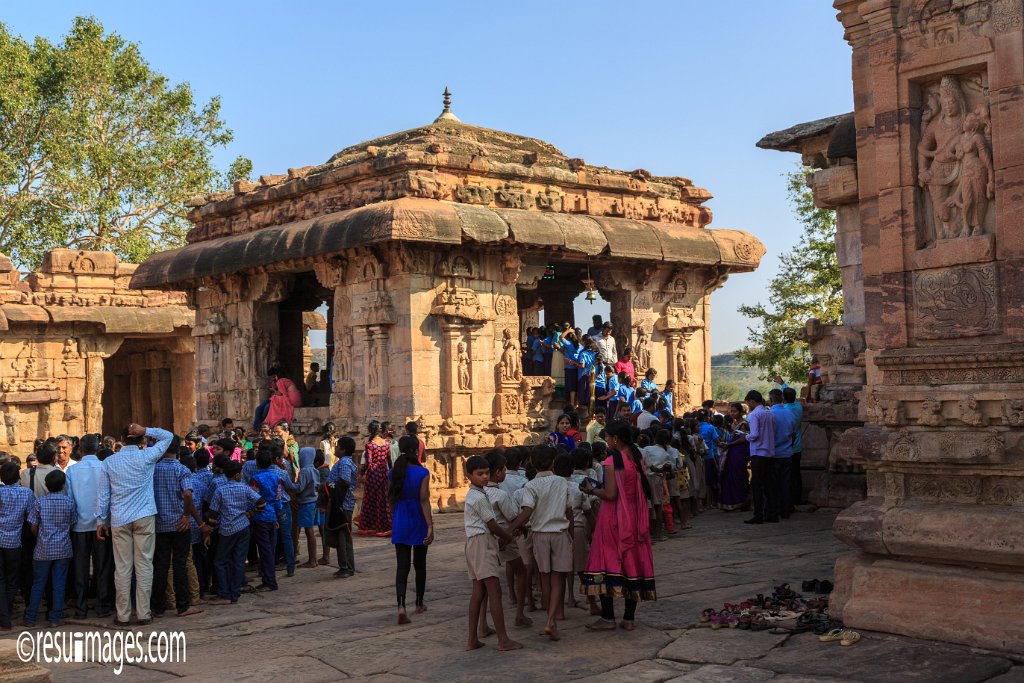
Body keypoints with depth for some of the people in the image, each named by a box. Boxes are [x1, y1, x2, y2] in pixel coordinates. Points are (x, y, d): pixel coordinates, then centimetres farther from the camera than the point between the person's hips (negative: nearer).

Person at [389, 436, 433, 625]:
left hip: (400, 524, 2)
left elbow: (391, 499, 8)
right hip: (418, 524, -2)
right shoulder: (422, 473, -12)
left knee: (402, 566, 1)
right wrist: (430, 526, -15)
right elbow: (424, 501, -16)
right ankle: (419, 604, 28)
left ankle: (401, 606, -17)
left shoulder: (394, 472, 0)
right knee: (420, 565, 15)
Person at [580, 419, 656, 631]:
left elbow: (610, 494, -21)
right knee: (632, 561, 10)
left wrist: (592, 490, -5)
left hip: (614, 518, -7)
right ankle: (629, 618, 15)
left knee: (607, 562, 2)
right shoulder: (637, 459, 6)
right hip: (634, 517, 7)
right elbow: (644, 490, 10)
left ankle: (608, 618, 3)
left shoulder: (612, 461, -16)